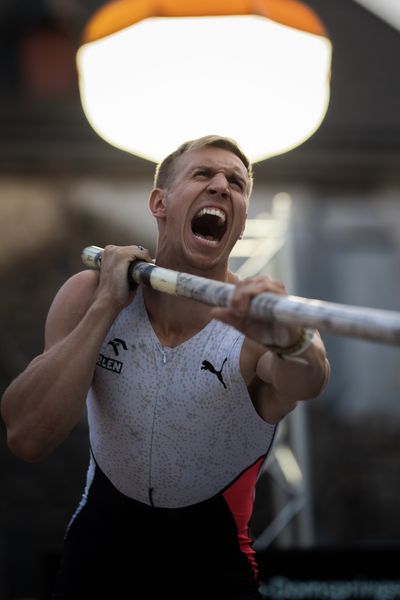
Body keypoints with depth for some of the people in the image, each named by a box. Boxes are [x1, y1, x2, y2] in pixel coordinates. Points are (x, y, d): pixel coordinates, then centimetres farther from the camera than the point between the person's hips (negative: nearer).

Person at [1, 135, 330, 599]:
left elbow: (306, 382, -42)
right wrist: (106, 306, -26)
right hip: (98, 546, 1)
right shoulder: (88, 296, -12)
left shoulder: (261, 324, -19)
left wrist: (290, 342, -65)